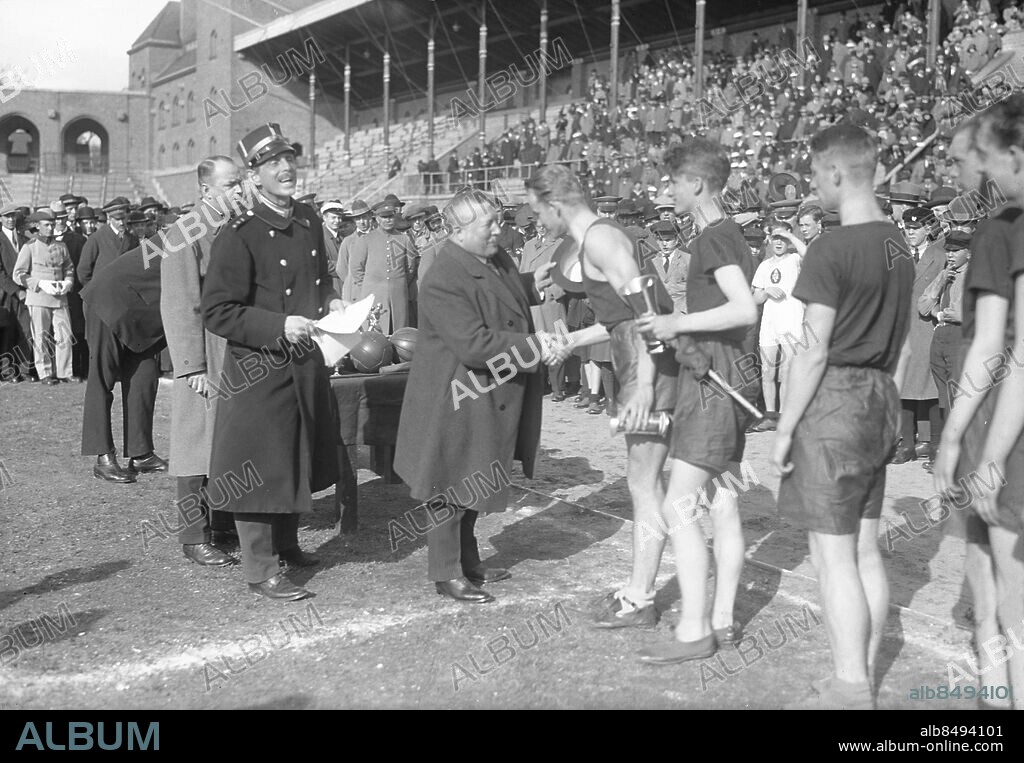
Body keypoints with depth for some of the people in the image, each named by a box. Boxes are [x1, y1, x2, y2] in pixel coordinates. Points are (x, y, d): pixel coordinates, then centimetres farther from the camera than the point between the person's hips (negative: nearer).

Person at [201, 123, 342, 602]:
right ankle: (260, 570, 14)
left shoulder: (309, 221, 6)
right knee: (260, 468, 1)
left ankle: (287, 544, 38)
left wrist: (331, 303, 2)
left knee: (299, 460, 19)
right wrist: (279, 325, -25)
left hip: (307, 364, 8)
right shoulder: (238, 236, -16)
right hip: (258, 369, -7)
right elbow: (216, 312, -16)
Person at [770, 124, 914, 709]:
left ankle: (850, 690, 4)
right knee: (866, 549, 14)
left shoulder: (831, 250, -15)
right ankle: (865, 678, 23)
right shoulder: (900, 246, 10)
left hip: (834, 401, -8)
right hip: (880, 401, 8)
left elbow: (815, 350, -16)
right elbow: (903, 344, 15)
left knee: (833, 555, -1)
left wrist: (785, 427, -11)